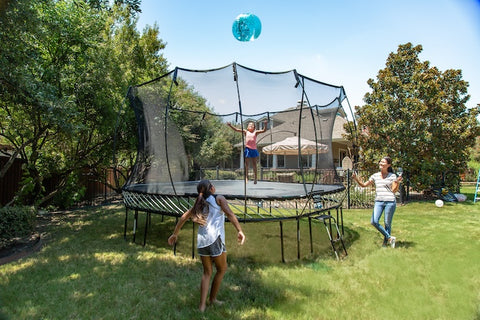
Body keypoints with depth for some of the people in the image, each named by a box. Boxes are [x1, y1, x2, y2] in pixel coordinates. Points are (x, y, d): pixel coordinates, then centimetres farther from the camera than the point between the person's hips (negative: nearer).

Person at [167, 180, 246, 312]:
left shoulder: (199, 204, 17)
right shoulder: (218, 198, 2)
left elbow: (183, 218, 18)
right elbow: (230, 214, -13)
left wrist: (175, 234, 27)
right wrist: (240, 230, -19)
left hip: (201, 240, 5)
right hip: (215, 239, -5)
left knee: (207, 272, 19)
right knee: (222, 270, 17)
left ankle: (202, 305, 16)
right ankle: (213, 298, 28)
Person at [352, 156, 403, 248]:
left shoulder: (392, 176, 3)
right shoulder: (375, 176, 10)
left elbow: (394, 190, -4)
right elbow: (364, 185, 12)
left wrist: (398, 182, -21)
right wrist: (356, 179, -4)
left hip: (390, 202, -3)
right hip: (378, 201, 3)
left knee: (387, 223, 3)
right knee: (374, 221, -11)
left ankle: (385, 242, 18)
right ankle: (389, 237, 5)